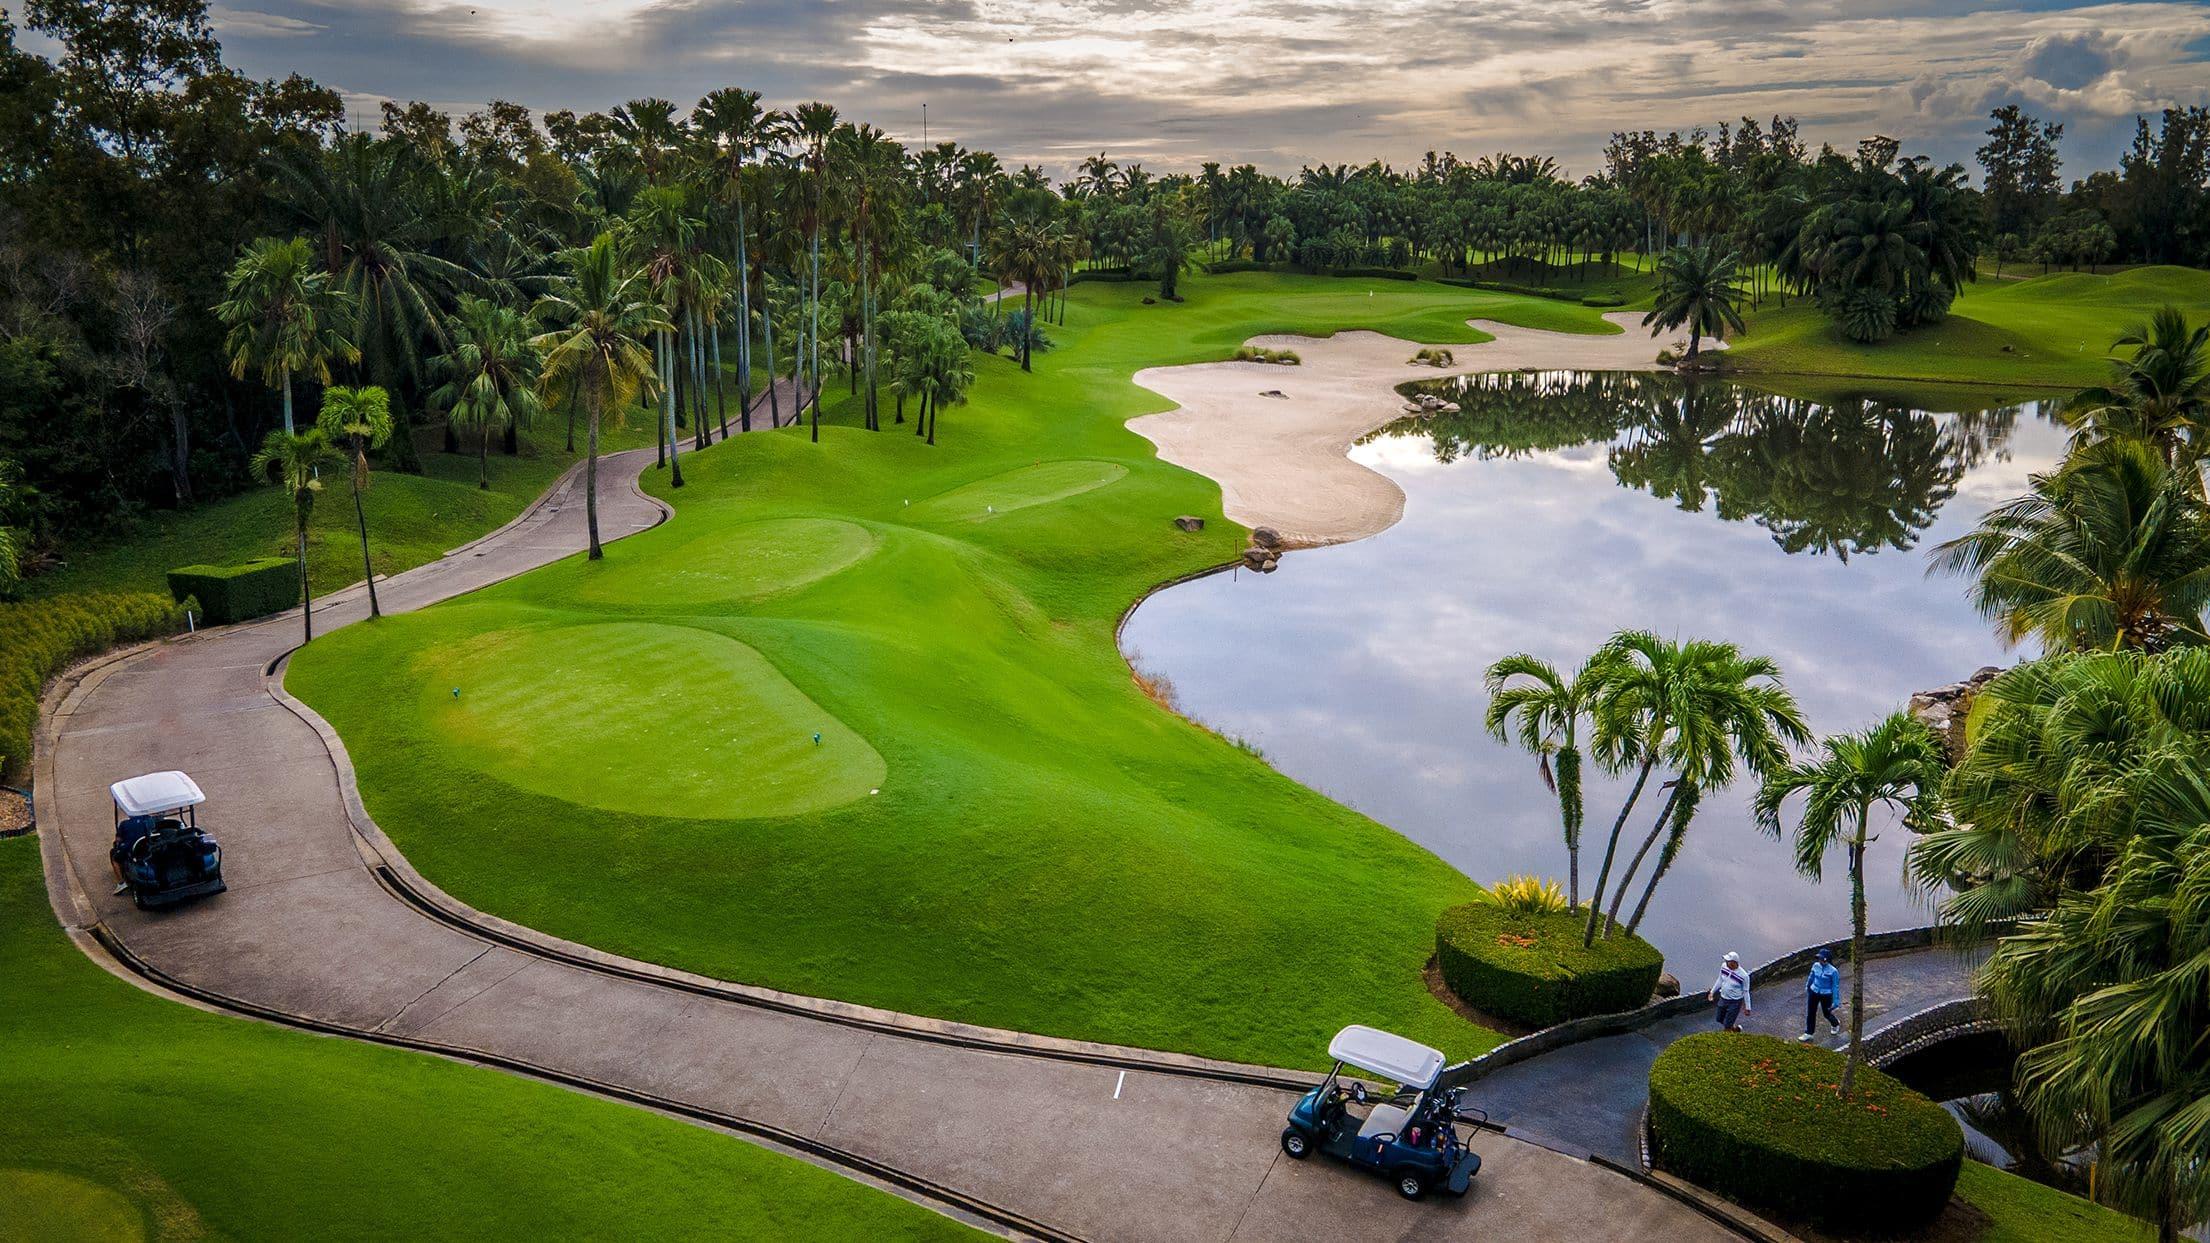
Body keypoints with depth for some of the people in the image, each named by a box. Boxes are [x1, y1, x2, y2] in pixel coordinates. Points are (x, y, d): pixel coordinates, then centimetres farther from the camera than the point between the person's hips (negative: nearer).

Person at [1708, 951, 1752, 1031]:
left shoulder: (1743, 975, -26)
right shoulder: (1724, 966, -12)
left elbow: (1746, 992, -12)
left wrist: (1748, 1007, -4)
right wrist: (1712, 991, 13)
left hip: (1735, 1002, -6)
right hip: (1723, 998, 6)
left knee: (1727, 1025, -1)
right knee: (1720, 1019, 23)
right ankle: (1735, 1028, 48)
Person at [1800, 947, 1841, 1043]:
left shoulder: (1833, 971, -20)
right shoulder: (1816, 965, -7)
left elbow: (1836, 987, -13)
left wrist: (1835, 1001, -12)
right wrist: (1807, 986, 25)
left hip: (1826, 995, -4)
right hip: (1814, 992, 4)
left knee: (1827, 1014, 16)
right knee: (1810, 1013, 4)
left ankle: (1835, 1024, 50)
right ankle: (1808, 1034, 15)